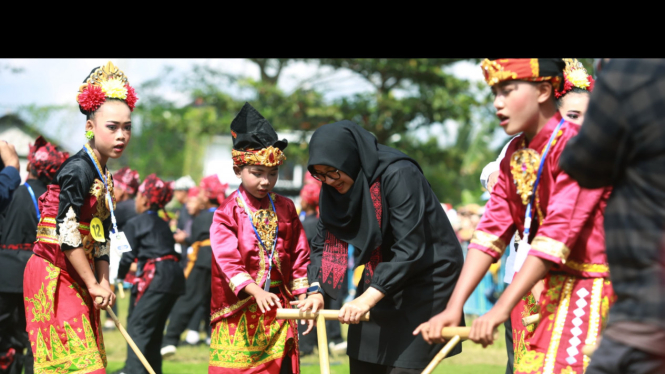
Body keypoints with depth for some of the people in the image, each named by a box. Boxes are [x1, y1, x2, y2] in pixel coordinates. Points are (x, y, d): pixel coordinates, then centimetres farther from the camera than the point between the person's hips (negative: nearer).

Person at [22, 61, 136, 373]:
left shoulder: (103, 177, 13)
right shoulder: (78, 169, -15)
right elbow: (67, 232, -21)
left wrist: (103, 281, 3)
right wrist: (94, 284, -16)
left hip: (75, 279, 9)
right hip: (53, 275, -9)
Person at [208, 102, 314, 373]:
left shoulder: (285, 209, 8)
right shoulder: (227, 213, -6)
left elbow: (300, 256, 12)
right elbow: (228, 262, -16)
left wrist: (306, 296, 3)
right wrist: (257, 292, -29)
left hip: (278, 310, 4)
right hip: (239, 313, -4)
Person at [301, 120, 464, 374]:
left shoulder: (398, 175, -26)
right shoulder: (335, 188, -4)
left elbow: (409, 250, -30)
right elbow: (323, 241, 3)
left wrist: (367, 299, -35)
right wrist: (315, 290, -13)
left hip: (425, 280, -7)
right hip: (377, 281, 8)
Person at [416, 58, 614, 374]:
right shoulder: (514, 155, 10)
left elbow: (558, 233, -23)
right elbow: (490, 232, 4)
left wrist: (502, 308, -26)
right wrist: (454, 307, -7)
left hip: (582, 292, -7)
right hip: (535, 289, 7)